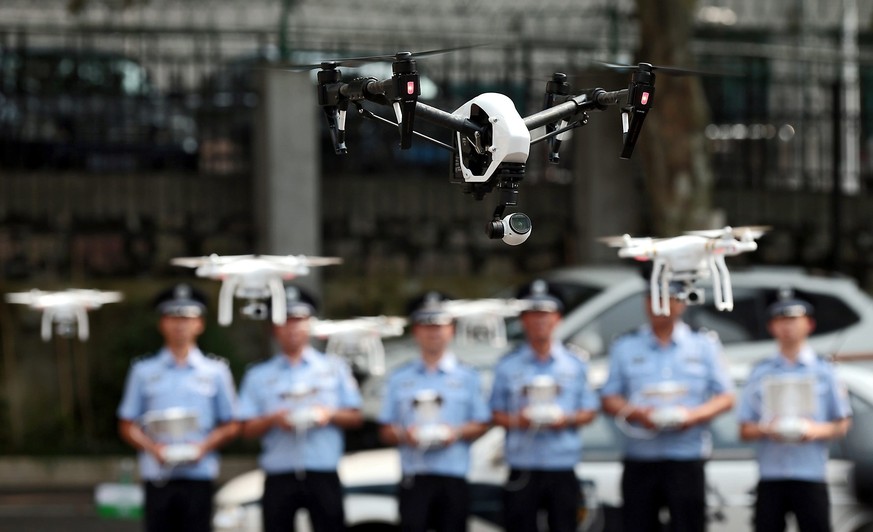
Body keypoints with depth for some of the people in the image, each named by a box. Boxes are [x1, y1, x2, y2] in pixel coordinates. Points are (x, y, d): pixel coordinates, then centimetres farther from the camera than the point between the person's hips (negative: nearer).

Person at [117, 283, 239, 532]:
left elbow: (231, 426, 11)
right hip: (158, 476, 0)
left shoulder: (216, 371, 10)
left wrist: (205, 446, -8)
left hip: (199, 476, 0)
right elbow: (127, 425, 10)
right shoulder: (143, 371, 10)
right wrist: (153, 448, -9)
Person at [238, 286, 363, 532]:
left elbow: (355, 417, 11)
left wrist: (329, 415, -9)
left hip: (323, 475, 0)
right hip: (279, 477, 1)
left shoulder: (334, 368, 13)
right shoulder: (258, 375, 12)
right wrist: (273, 420, -13)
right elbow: (248, 428, 7)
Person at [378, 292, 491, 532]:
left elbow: (482, 425, 8)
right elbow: (385, 430, 11)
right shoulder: (400, 378, 13)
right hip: (414, 475, 0)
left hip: (454, 477, 0)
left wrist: (458, 433, -11)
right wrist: (403, 435, -10)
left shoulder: (467, 376, 11)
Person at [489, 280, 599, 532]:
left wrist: (567, 420, -10)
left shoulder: (575, 364, 10)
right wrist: (515, 421, -14)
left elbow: (590, 411, 10)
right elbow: (496, 414, 6)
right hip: (522, 468, -1)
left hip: (562, 467, 1)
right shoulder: (508, 365, 7)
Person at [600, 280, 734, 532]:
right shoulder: (625, 347, 12)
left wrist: (696, 415, -12)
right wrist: (636, 413, -13)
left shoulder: (704, 345, 10)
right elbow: (609, 399, 8)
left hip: (687, 457, -1)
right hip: (640, 458, 1)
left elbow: (726, 397, 7)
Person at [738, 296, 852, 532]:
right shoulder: (760, 373, 10)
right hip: (770, 474, 1)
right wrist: (766, 430, -12)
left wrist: (817, 430, -12)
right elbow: (745, 430, 9)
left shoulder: (823, 371, 7)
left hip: (811, 474, -1)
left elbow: (842, 424, 7)